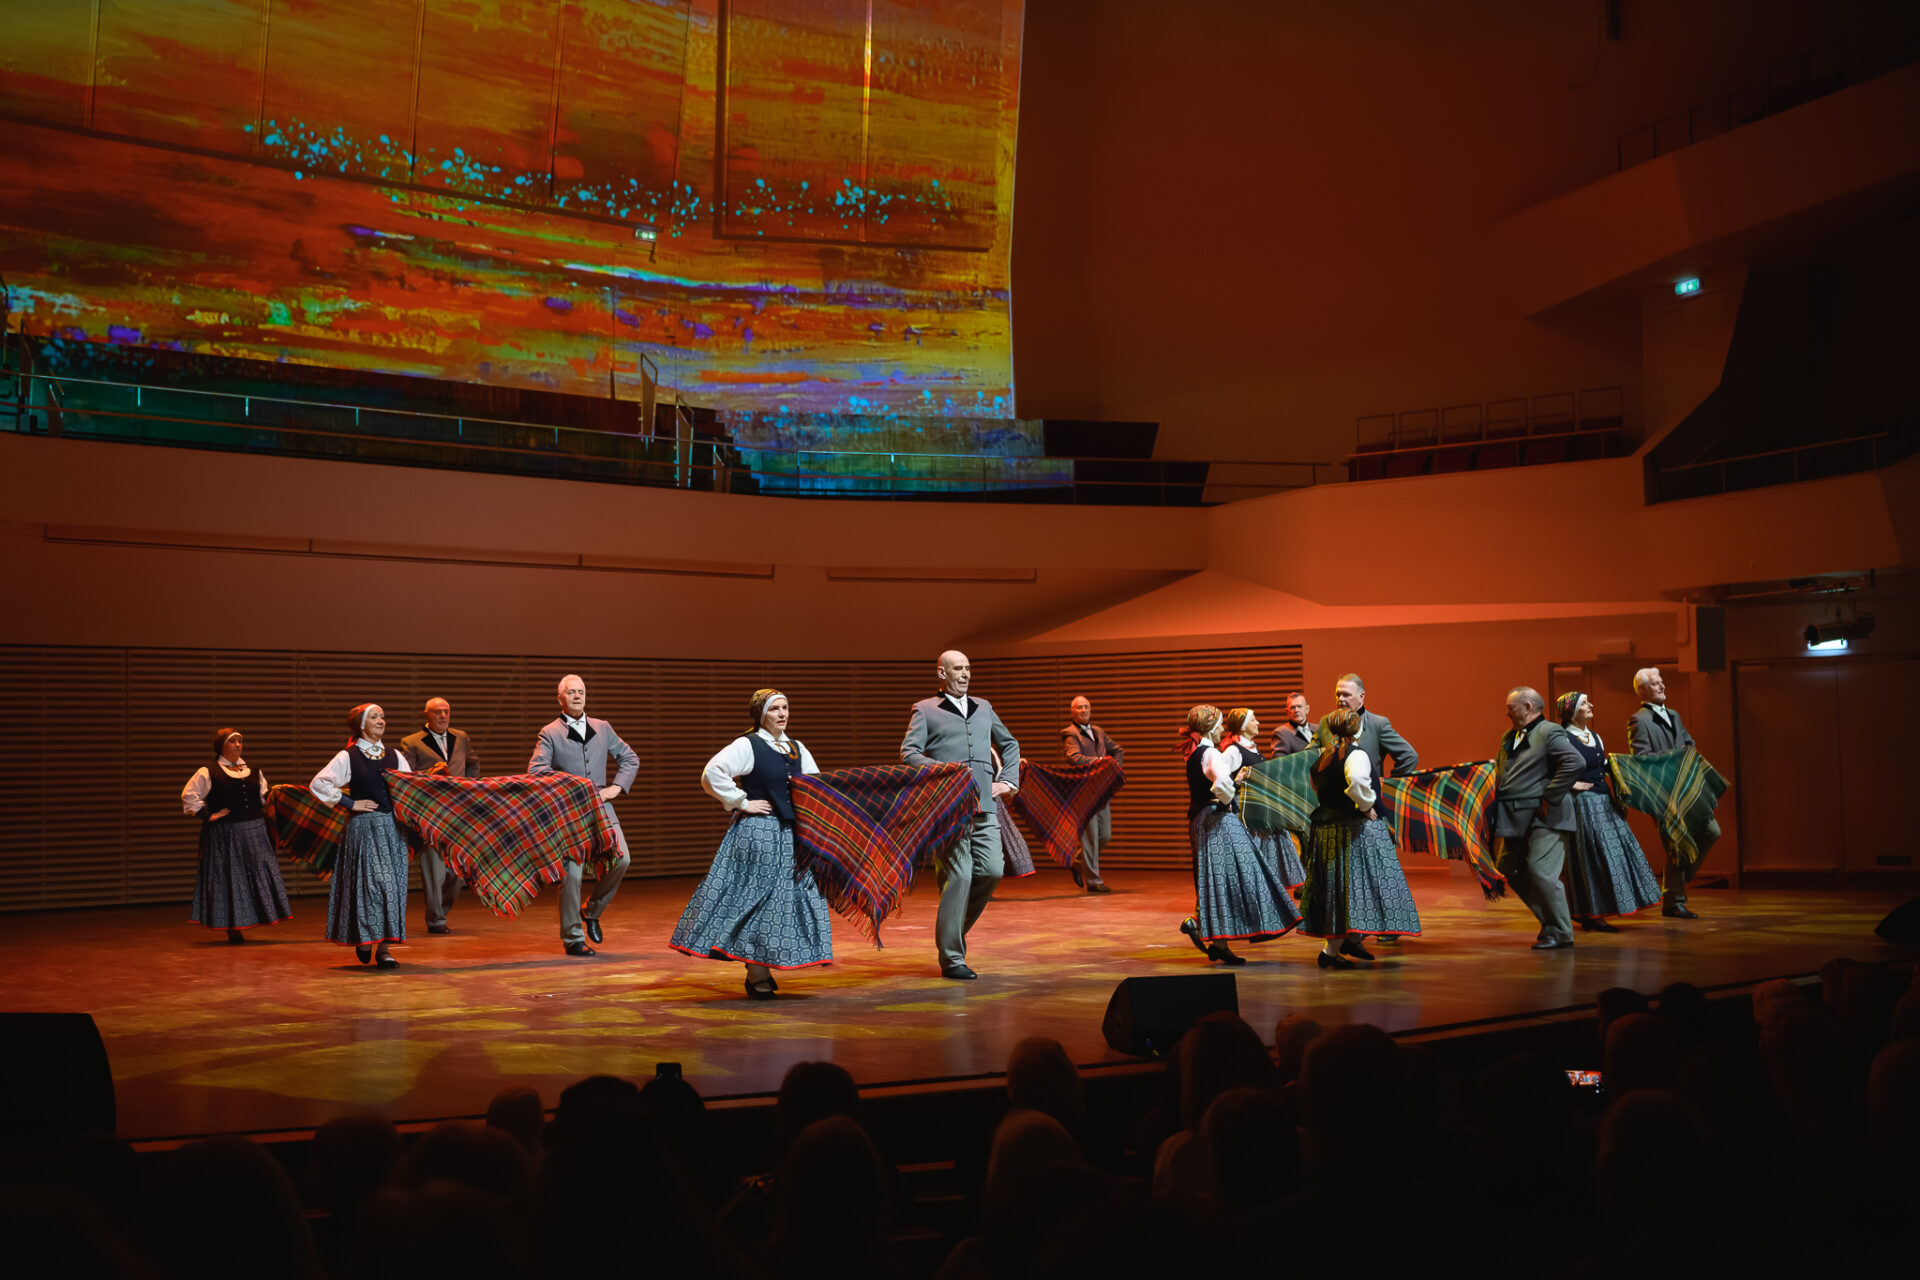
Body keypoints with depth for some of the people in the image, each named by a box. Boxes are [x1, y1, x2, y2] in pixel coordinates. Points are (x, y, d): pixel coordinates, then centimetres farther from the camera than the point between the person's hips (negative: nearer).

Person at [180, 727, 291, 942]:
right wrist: (207, 815, -9)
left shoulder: (253, 772, 15)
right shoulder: (208, 772, 0)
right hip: (224, 835, -5)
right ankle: (233, 927, 4)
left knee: (259, 873, 1)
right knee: (229, 878, -2)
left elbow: (266, 797, 23)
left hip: (254, 833, 5)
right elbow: (189, 796, -4)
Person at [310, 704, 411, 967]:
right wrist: (350, 803, -6)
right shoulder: (347, 757, 0)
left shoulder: (395, 756, 13)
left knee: (393, 884, 0)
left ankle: (382, 948, 5)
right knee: (372, 882, -12)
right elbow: (318, 784, -6)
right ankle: (363, 940, 3)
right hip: (363, 827, -4)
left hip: (392, 827, 4)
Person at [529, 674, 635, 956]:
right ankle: (572, 938, 6)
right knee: (572, 873, -7)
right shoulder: (550, 733, 2)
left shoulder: (602, 728, 14)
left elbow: (629, 758, 21)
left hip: (601, 808, 4)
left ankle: (592, 911, 11)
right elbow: (536, 769, -9)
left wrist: (617, 787, 6)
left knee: (621, 859, -13)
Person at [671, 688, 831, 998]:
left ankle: (760, 973, 16)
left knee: (786, 899, 6)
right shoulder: (747, 746, -7)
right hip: (756, 833, -7)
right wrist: (742, 802, -16)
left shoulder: (797, 749, 14)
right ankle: (756, 976, 1)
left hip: (790, 834, 7)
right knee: (756, 897, -5)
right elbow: (712, 773, -19)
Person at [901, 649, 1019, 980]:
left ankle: (955, 927, 22)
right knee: (958, 876, -9)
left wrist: (1008, 781, 18)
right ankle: (951, 958, -2)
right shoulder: (925, 710, 6)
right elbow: (908, 753, -4)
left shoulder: (983, 708, 22)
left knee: (993, 870, -2)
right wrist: (940, 769, -18)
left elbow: (1009, 744, 32)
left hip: (984, 806, 5)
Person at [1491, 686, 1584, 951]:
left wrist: (1550, 798, -20)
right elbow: (1501, 771, 30)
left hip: (1544, 818, -9)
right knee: (1510, 871, 9)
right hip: (1518, 818, 9)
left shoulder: (1549, 733, -9)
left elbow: (1576, 763, -22)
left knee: (1541, 871, -14)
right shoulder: (1509, 737, 18)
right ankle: (1550, 923, 19)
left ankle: (1560, 934, -2)